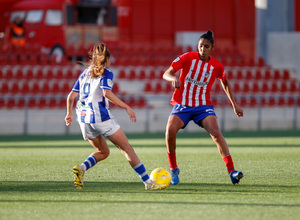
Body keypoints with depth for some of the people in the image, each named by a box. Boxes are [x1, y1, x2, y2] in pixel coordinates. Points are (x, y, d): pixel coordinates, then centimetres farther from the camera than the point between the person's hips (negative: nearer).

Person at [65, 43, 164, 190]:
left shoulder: (84, 73, 18)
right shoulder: (106, 73, -1)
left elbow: (71, 96, 16)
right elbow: (107, 93, -18)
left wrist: (69, 114, 29)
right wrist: (126, 107, -17)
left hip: (83, 117, 7)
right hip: (100, 115, -7)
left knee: (103, 152, 20)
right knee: (126, 148, -1)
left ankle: (81, 168, -7)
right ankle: (148, 182, -3)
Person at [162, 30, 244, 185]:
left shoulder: (216, 66, 1)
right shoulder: (188, 58, -5)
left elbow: (225, 84, 20)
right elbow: (166, 74, -6)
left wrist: (234, 105, 19)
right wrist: (174, 78, -30)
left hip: (203, 106, 1)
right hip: (182, 105, -1)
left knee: (216, 133, -24)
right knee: (170, 131, -26)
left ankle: (231, 171, -24)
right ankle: (173, 169, -4)